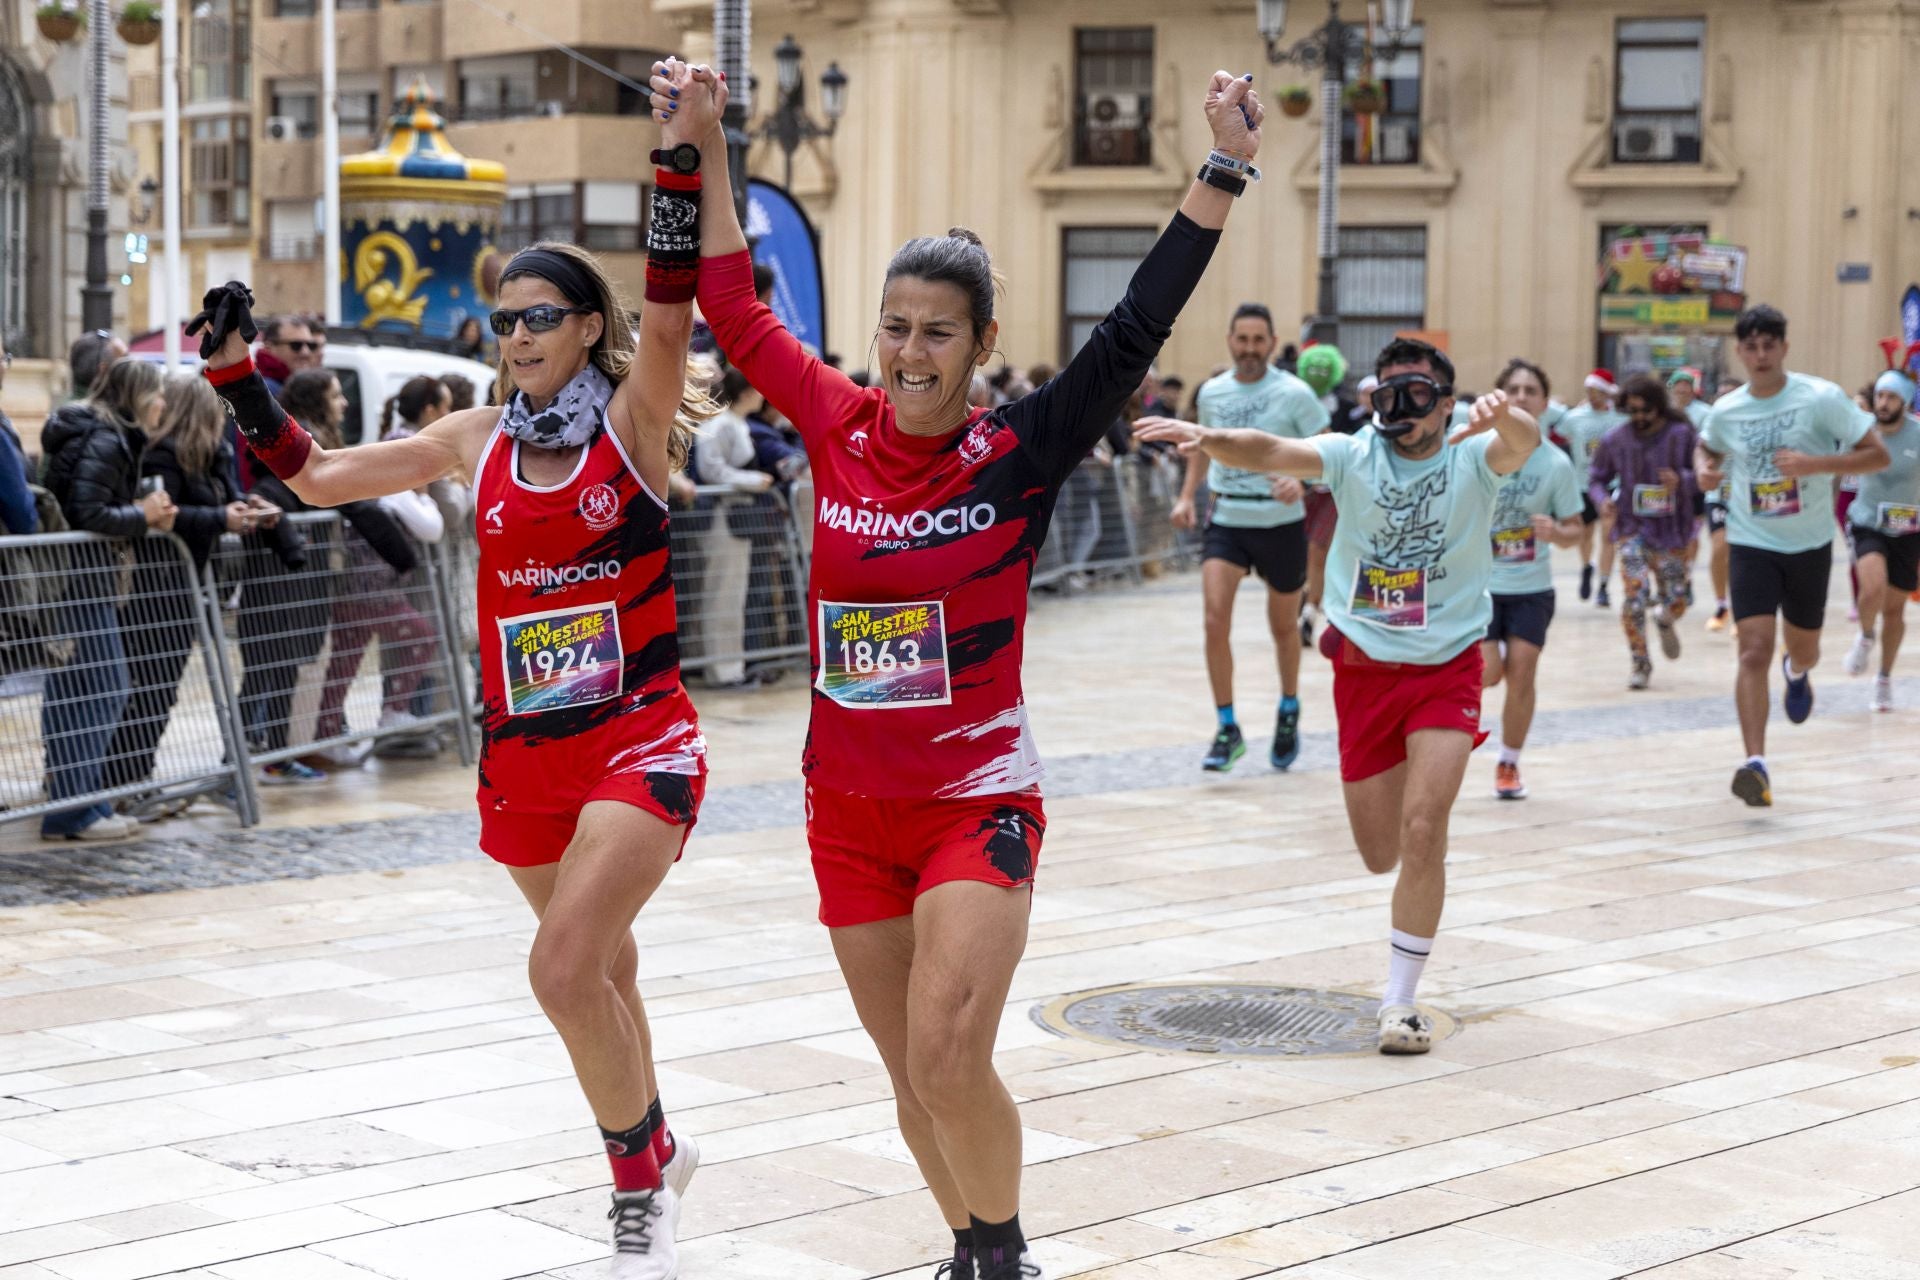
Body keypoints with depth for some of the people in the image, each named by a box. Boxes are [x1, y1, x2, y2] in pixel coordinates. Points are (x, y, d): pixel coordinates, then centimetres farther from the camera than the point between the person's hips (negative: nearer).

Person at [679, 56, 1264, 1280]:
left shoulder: (1021, 452, -9)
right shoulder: (842, 428, 1)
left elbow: (1135, 331, -17)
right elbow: (737, 314, 10)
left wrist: (1225, 170, -23)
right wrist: (706, 153, 8)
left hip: (978, 801, -4)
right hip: (851, 808, 4)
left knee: (949, 1059, -17)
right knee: (913, 1074, 11)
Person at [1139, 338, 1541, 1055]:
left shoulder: (1474, 456, -10)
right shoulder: (1353, 456, -7)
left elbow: (1522, 446, -33)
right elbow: (1274, 453, -25)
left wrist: (1506, 418, -58)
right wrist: (1209, 439, -46)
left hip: (1447, 669, -2)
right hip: (1363, 667, 2)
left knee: (1422, 830, -17)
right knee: (1381, 854, 10)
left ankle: (1400, 1001, -3)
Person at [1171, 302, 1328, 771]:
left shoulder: (1294, 393, -9)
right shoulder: (1212, 392, 4)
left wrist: (1301, 480, -28)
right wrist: (1187, 496, 10)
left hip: (1281, 523, -2)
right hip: (1226, 520, 2)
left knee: (1283, 626, 14)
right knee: (1215, 620, -15)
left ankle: (1289, 709, 40)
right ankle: (1227, 728, -6)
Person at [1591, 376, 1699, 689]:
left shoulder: (1682, 435, -6)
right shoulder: (1614, 440, -2)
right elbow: (1596, 478, 9)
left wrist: (1682, 481, -23)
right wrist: (1603, 499, -12)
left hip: (1671, 530, 0)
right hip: (1632, 528, 0)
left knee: (1678, 598, 6)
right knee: (1634, 595, -14)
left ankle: (1665, 622, 46)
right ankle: (1640, 663, 3)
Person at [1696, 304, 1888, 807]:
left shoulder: (1821, 397, -14)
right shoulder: (1726, 410, -3)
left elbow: (1877, 454, -13)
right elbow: (1707, 446, 20)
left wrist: (1815, 464, -26)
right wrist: (1704, 468, -4)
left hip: (1809, 544, 0)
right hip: (1752, 544, 0)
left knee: (1803, 647, 18)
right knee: (1754, 651, -15)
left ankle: (1796, 673, 57)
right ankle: (1755, 765, -20)